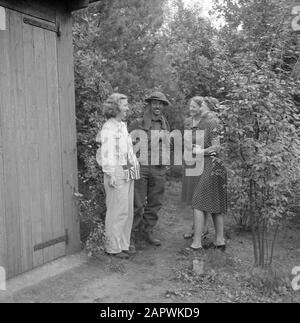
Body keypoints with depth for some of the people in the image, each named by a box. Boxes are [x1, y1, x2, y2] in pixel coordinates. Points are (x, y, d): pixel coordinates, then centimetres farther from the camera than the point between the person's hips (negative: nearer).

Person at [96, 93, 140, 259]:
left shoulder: (122, 126, 19)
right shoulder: (109, 128, -10)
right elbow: (107, 154, -16)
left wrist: (134, 165, 17)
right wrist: (110, 175, -19)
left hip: (128, 173, 9)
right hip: (117, 174, -9)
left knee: (128, 211, 12)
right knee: (117, 211, -5)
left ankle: (123, 244, 23)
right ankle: (113, 247, 6)